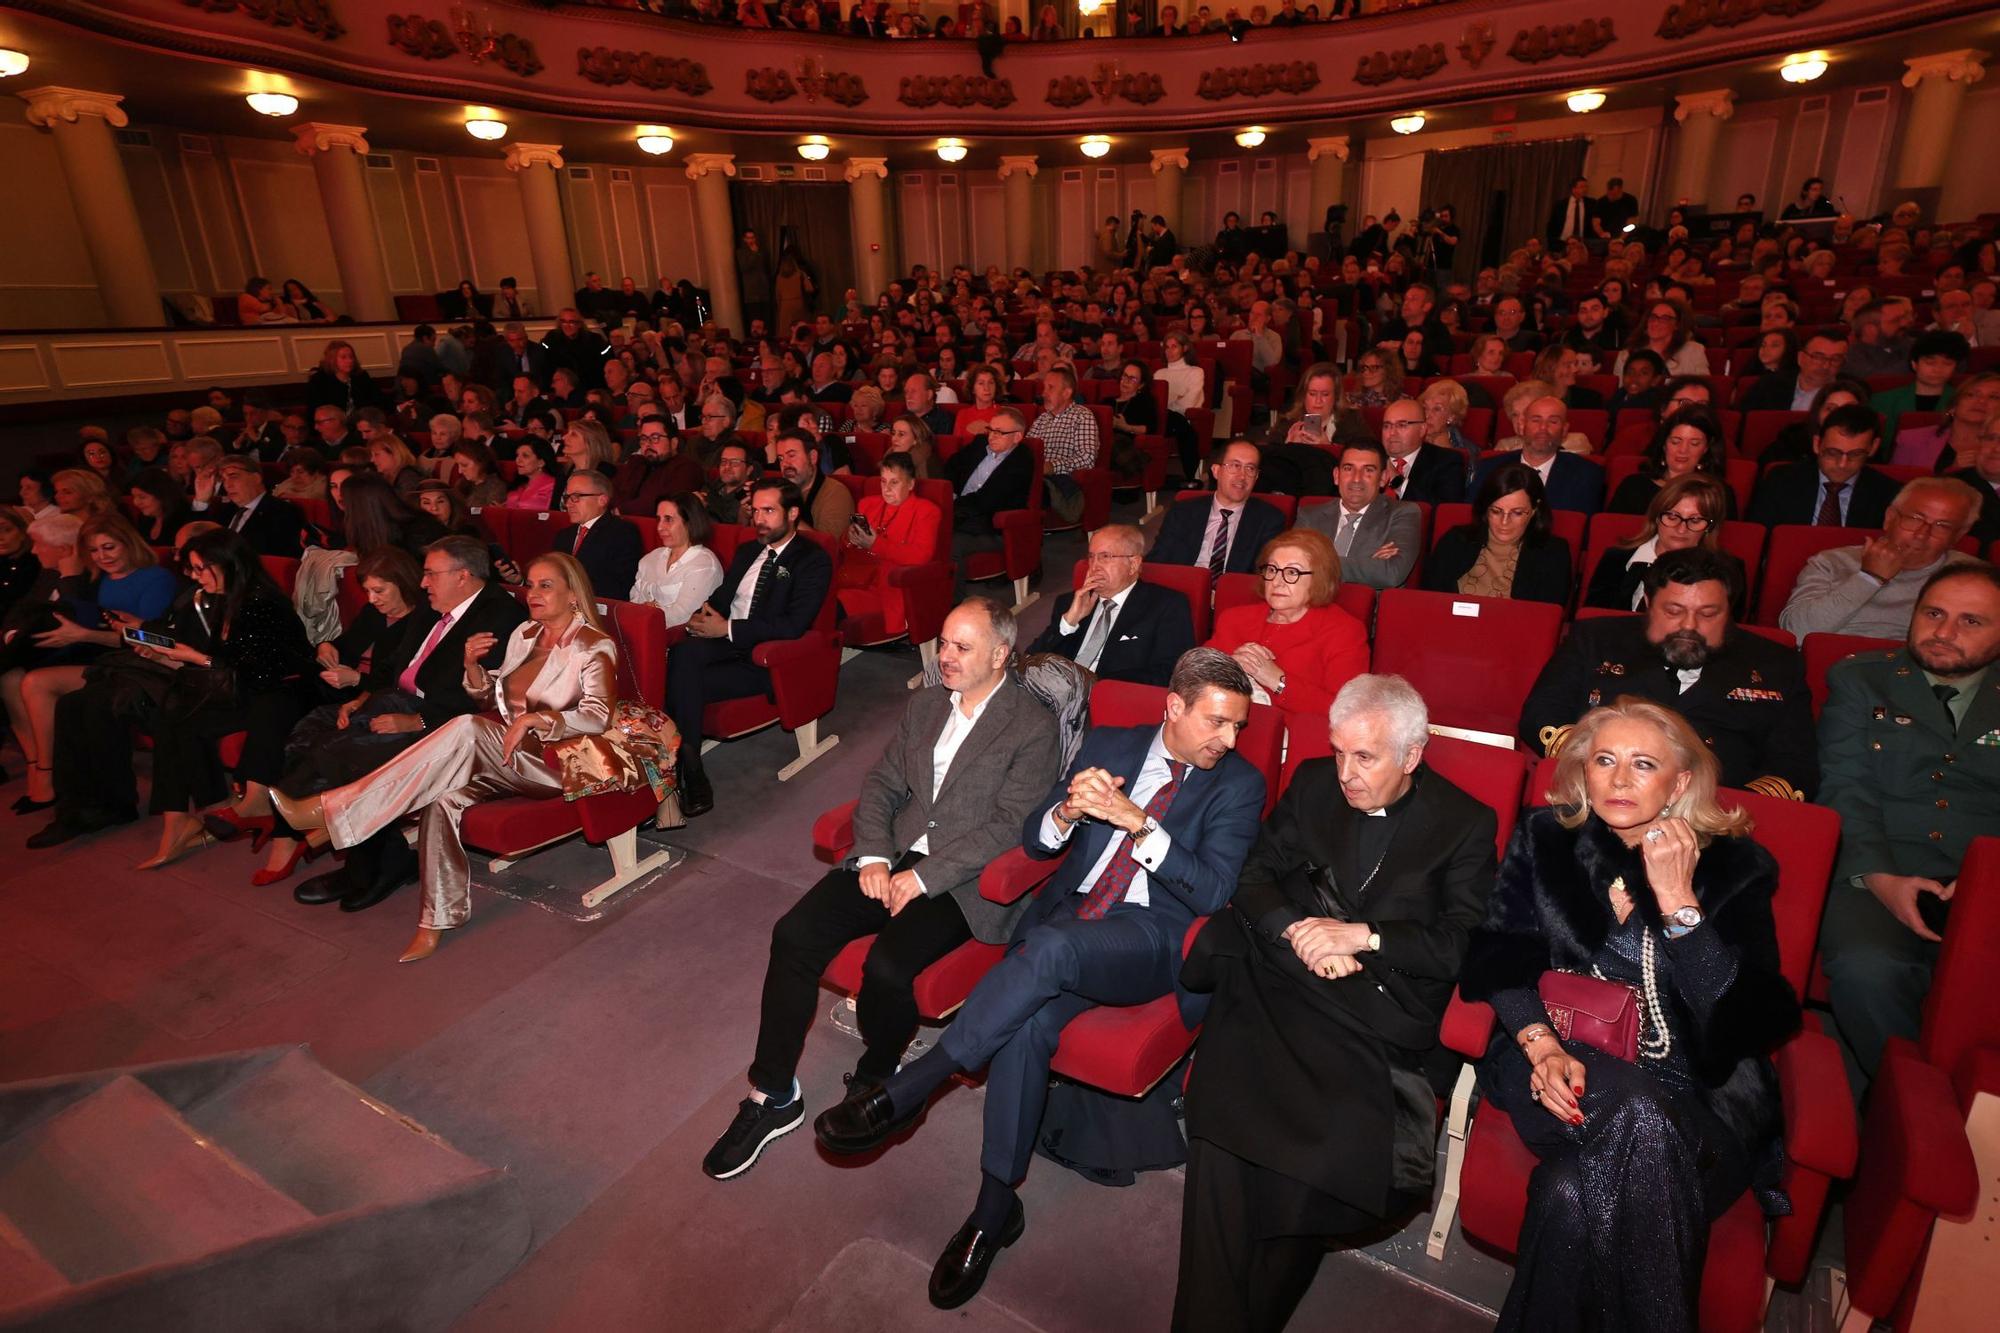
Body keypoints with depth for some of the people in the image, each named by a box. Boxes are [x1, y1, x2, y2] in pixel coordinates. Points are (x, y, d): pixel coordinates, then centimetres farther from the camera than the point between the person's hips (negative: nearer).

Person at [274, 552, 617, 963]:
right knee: (446, 798, -25)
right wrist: (473, 666, 1)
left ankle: (330, 810, -27)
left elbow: (598, 715, -20)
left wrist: (537, 718, -34)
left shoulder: (594, 647, -5)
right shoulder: (524, 633, 17)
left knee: (467, 730, -31)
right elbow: (489, 697, 22)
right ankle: (438, 921, -16)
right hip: (504, 758, 7)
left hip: (554, 761, -6)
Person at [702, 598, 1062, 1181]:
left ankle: (874, 1078, 7)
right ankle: (772, 1095, 4)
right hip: (895, 856, 6)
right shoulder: (925, 705, 13)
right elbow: (881, 784, 13)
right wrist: (874, 856, -5)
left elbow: (1009, 827, -13)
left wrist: (924, 877, -17)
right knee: (793, 935, -13)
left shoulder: (1035, 727, -7)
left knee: (887, 967, -28)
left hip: (965, 881, -6)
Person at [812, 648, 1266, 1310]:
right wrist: (1066, 812, -11)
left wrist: (1138, 821, -17)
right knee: (1027, 1023, -27)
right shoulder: (1107, 745, 13)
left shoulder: (1239, 783, 4)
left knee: (1051, 949, -34)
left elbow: (1213, 891, -6)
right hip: (1067, 913, 3)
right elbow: (1034, 840, 13)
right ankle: (996, 1207, -7)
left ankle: (906, 1090, -23)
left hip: (1150, 938, -3)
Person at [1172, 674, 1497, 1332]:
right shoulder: (1313, 783, 13)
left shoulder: (1466, 823, 5)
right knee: (1227, 1106, -26)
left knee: (1323, 1144, -27)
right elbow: (1256, 877, 11)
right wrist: (1300, 933, -8)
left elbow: (1464, 946, -1)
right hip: (1283, 977, 3)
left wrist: (1363, 936, -13)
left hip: (1381, 1012, -2)